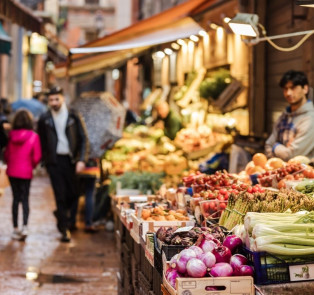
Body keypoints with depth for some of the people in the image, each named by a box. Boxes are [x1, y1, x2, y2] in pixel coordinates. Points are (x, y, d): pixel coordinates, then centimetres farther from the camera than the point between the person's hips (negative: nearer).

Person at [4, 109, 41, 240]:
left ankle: (15, 229, 13)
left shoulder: (11, 135, -2)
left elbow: (6, 154, 4)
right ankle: (24, 227, -11)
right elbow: (37, 156, -10)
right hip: (26, 172, -2)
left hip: (12, 171, 2)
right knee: (25, 199, 6)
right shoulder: (33, 136, -10)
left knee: (16, 199, 11)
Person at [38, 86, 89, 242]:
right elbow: (42, 142, 10)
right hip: (54, 161, -1)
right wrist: (45, 161, 4)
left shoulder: (74, 116, 0)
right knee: (60, 195, -2)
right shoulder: (44, 119, 2)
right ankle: (64, 229, 5)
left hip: (71, 160, 1)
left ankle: (61, 214, 34)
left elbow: (84, 139, 0)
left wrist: (82, 160, -10)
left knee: (73, 193, 5)